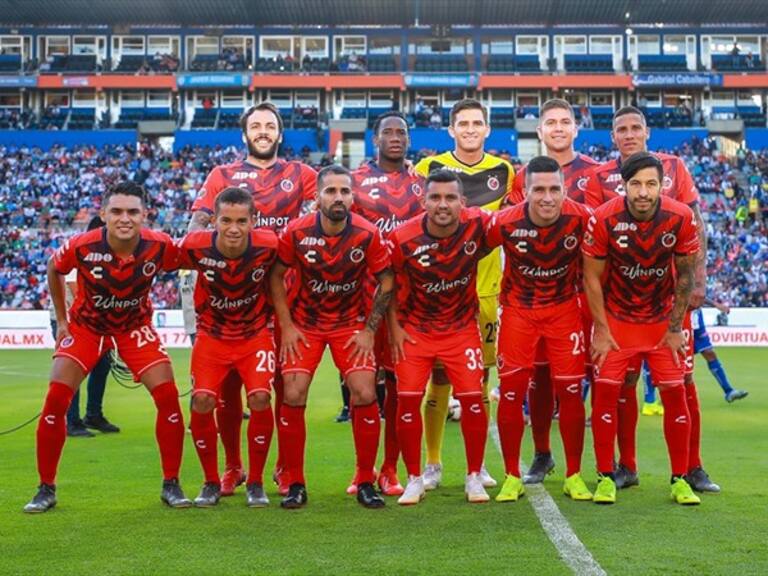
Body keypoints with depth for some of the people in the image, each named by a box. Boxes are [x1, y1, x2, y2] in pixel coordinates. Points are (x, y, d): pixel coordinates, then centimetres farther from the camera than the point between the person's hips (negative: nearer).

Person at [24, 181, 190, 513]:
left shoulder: (160, 246, -25)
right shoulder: (81, 246, -26)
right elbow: (54, 270, -2)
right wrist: (61, 320, 3)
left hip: (135, 327, 1)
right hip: (86, 326, 0)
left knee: (168, 395, -13)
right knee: (56, 399, -12)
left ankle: (171, 485, 4)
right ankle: (46, 489, 4)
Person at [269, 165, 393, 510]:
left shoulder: (368, 234, -15)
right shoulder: (296, 232, -15)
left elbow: (386, 281, -3)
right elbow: (276, 276, -2)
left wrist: (370, 330, -7)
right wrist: (286, 326, -7)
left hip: (350, 323, 0)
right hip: (304, 324, 0)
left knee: (365, 395, -12)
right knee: (293, 397, -10)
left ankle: (365, 483, 4)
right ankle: (295, 484, 5)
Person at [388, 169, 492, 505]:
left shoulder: (478, 225, -19)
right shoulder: (403, 238, -18)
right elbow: (390, 284, -2)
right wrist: (394, 328, -3)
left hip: (463, 328, 0)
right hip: (416, 329, 0)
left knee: (473, 398, -6)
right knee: (408, 399, -6)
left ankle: (474, 477, 13)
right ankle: (414, 480, 12)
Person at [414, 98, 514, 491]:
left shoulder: (504, 171, 7)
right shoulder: (429, 168, 0)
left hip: (486, 289, 2)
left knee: (480, 377, 7)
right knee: (438, 376, 0)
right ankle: (432, 463, 12)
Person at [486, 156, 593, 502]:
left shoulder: (581, 218, -17)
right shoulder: (506, 222, -20)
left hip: (564, 309, 1)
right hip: (518, 311, 0)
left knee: (570, 392, 0)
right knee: (511, 393, -1)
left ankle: (574, 476, 16)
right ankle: (512, 477, 13)